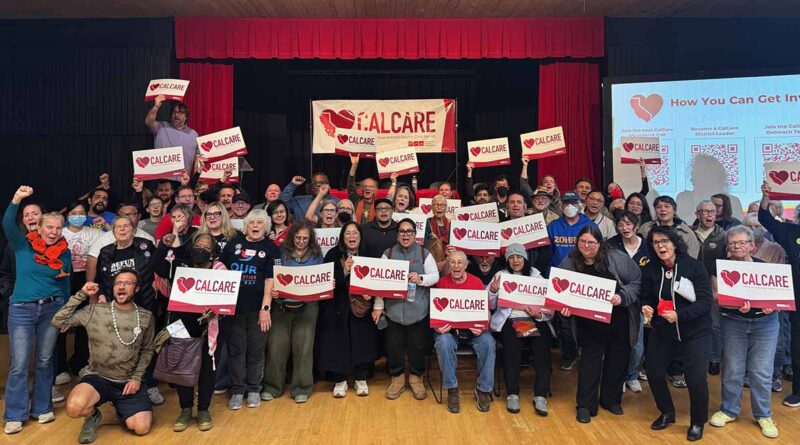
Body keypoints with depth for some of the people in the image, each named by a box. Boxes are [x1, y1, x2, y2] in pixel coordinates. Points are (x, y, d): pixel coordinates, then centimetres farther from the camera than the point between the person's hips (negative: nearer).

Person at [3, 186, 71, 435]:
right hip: (21, 309, -2)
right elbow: (7, 225, -19)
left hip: (52, 308, 2)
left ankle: (42, 408, 22)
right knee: (19, 364, -2)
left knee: (45, 361, 9)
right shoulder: (22, 245, -1)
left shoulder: (64, 252, 5)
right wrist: (17, 199, -32)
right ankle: (15, 415, 10)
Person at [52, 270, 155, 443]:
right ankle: (93, 416, 7)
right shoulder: (95, 311, -6)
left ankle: (121, 408, 26)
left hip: (129, 382, 2)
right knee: (74, 407, -33)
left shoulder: (146, 317, -2)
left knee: (142, 428, -10)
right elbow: (58, 322, -10)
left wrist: (137, 378, -3)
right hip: (98, 378, -1)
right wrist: (81, 294, -12)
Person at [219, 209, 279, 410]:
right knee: (235, 349, 8)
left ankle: (253, 389, 24)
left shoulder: (270, 247, 0)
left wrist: (265, 308, -12)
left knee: (256, 350, 8)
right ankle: (237, 390, 21)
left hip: (257, 308, -2)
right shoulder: (235, 242, 7)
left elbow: (270, 279, -6)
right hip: (232, 305, 2)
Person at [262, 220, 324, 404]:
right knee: (277, 344, 0)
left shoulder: (316, 254, 8)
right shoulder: (282, 252, 3)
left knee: (303, 345, -2)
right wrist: (272, 290, -16)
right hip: (283, 303, 0)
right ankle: (272, 386, 16)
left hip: (307, 304, 0)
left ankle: (301, 388, 11)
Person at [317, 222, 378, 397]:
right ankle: (340, 380, 14)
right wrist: (344, 272, -22)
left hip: (362, 306, 2)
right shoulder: (333, 254, -3)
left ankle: (361, 379, 16)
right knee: (338, 341, -2)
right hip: (337, 308, -1)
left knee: (362, 341, -1)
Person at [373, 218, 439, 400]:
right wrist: (378, 306, -1)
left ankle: (416, 377, 26)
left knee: (417, 346, 6)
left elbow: (435, 276, 1)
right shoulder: (388, 254, 4)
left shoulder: (424, 253, 2)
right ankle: (397, 378, 25)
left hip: (418, 310, -1)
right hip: (393, 309, 1)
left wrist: (421, 279, -19)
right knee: (394, 346, 6)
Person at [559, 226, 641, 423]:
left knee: (618, 360, 14)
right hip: (590, 324, 0)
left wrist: (622, 296, -19)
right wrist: (565, 307, -17)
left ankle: (612, 400, 34)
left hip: (620, 321, 1)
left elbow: (637, 281, -4)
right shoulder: (569, 263, -5)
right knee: (590, 361, 2)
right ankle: (585, 406, 16)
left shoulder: (617, 258, -9)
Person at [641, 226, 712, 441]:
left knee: (696, 379, -6)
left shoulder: (694, 266, -15)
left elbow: (705, 301, -18)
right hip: (662, 331, 4)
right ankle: (667, 412, 35)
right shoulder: (650, 269, -6)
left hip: (695, 332, -3)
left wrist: (679, 315, -30)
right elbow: (646, 298, 1)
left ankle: (698, 422, 23)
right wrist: (646, 307, -22)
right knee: (653, 371, 7)